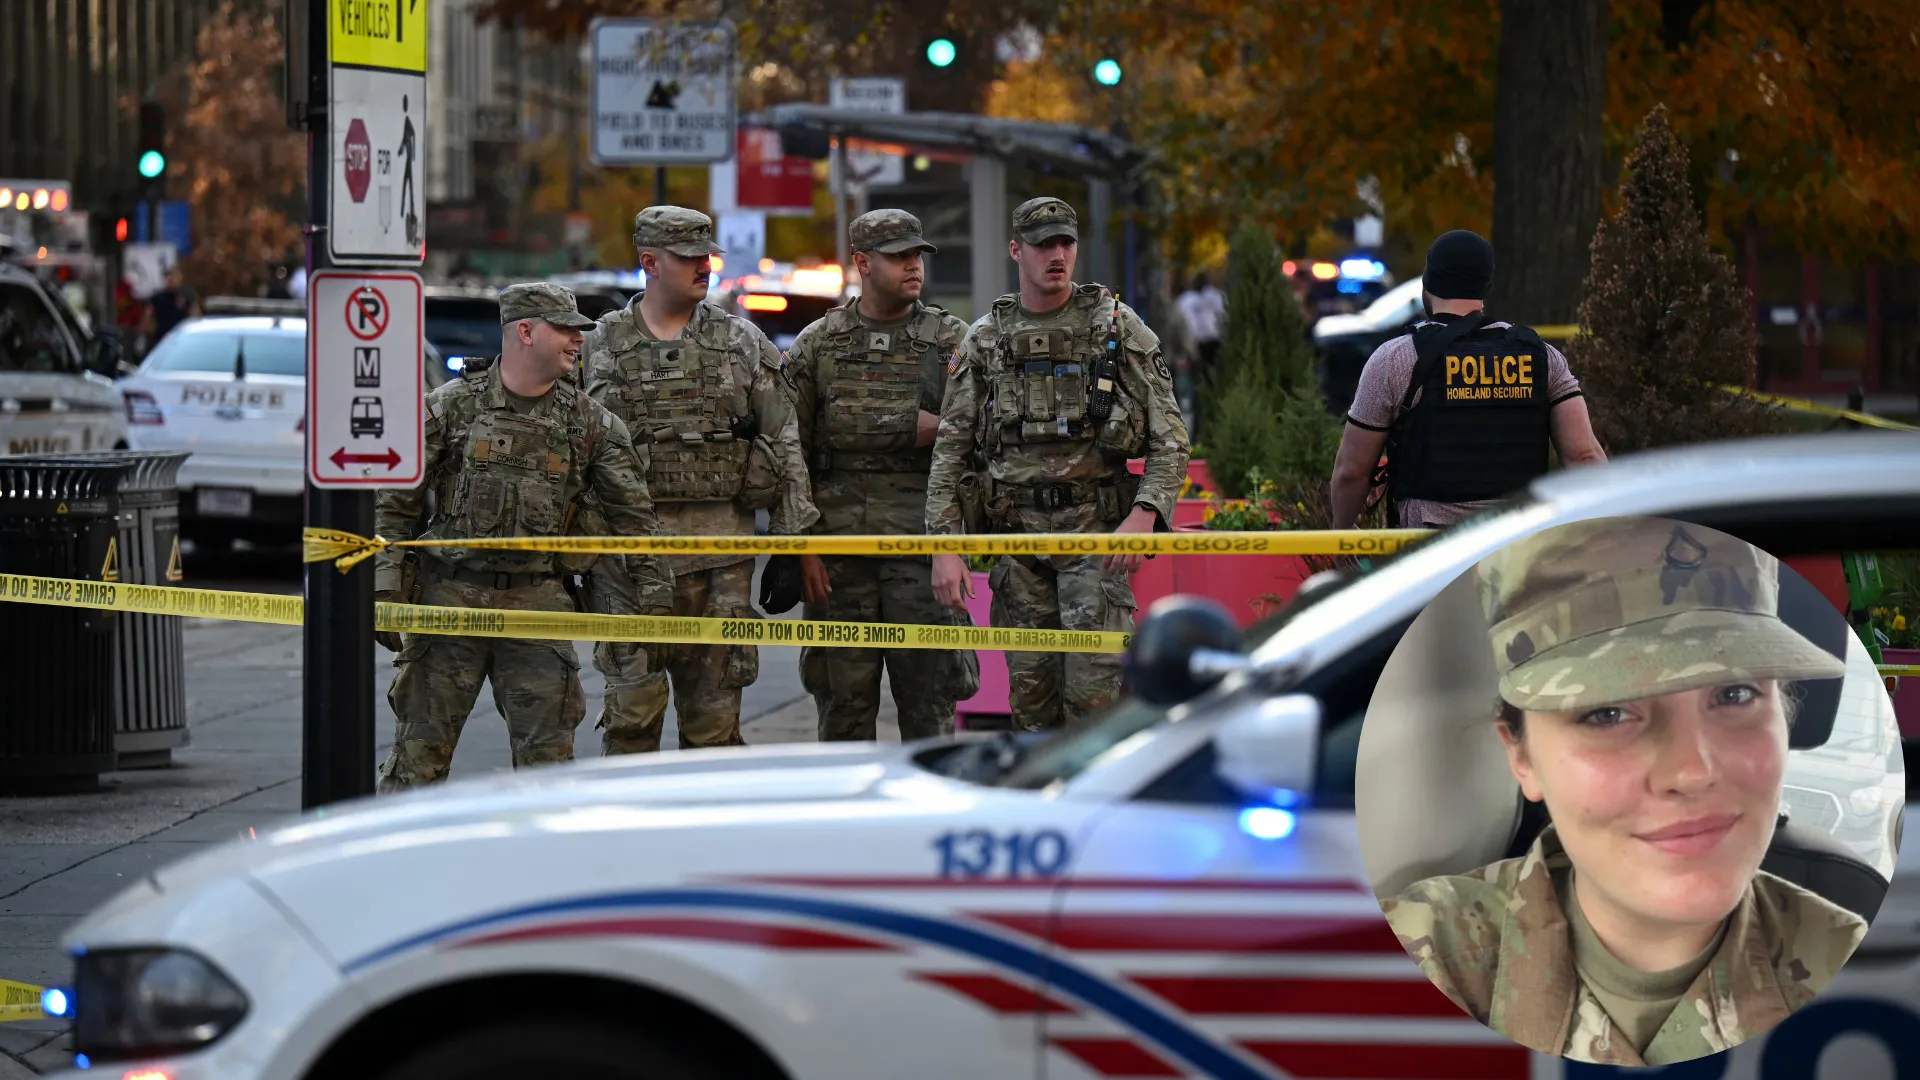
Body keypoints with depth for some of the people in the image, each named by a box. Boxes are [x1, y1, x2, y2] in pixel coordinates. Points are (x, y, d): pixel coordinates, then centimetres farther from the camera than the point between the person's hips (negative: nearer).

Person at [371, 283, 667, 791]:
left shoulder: (590, 422, 5)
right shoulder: (452, 406, -2)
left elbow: (631, 509, 12)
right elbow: (395, 502, 1)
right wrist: (387, 586, -5)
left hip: (537, 599, 2)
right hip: (449, 596, -2)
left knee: (548, 750, 0)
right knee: (421, 744, 1)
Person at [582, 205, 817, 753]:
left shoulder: (742, 342, 9)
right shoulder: (604, 345, 7)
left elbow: (784, 443, 9)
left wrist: (795, 543, 2)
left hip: (722, 541, 1)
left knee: (714, 708, 3)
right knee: (633, 706, -5)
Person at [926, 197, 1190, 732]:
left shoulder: (1117, 326, 1)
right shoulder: (983, 340, 8)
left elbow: (1170, 436, -1)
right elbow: (950, 451, 8)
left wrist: (1144, 513, -16)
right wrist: (944, 548, -1)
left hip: (1097, 529, -3)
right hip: (1019, 531, 3)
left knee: (1095, 685, -12)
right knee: (1030, 691, 5)